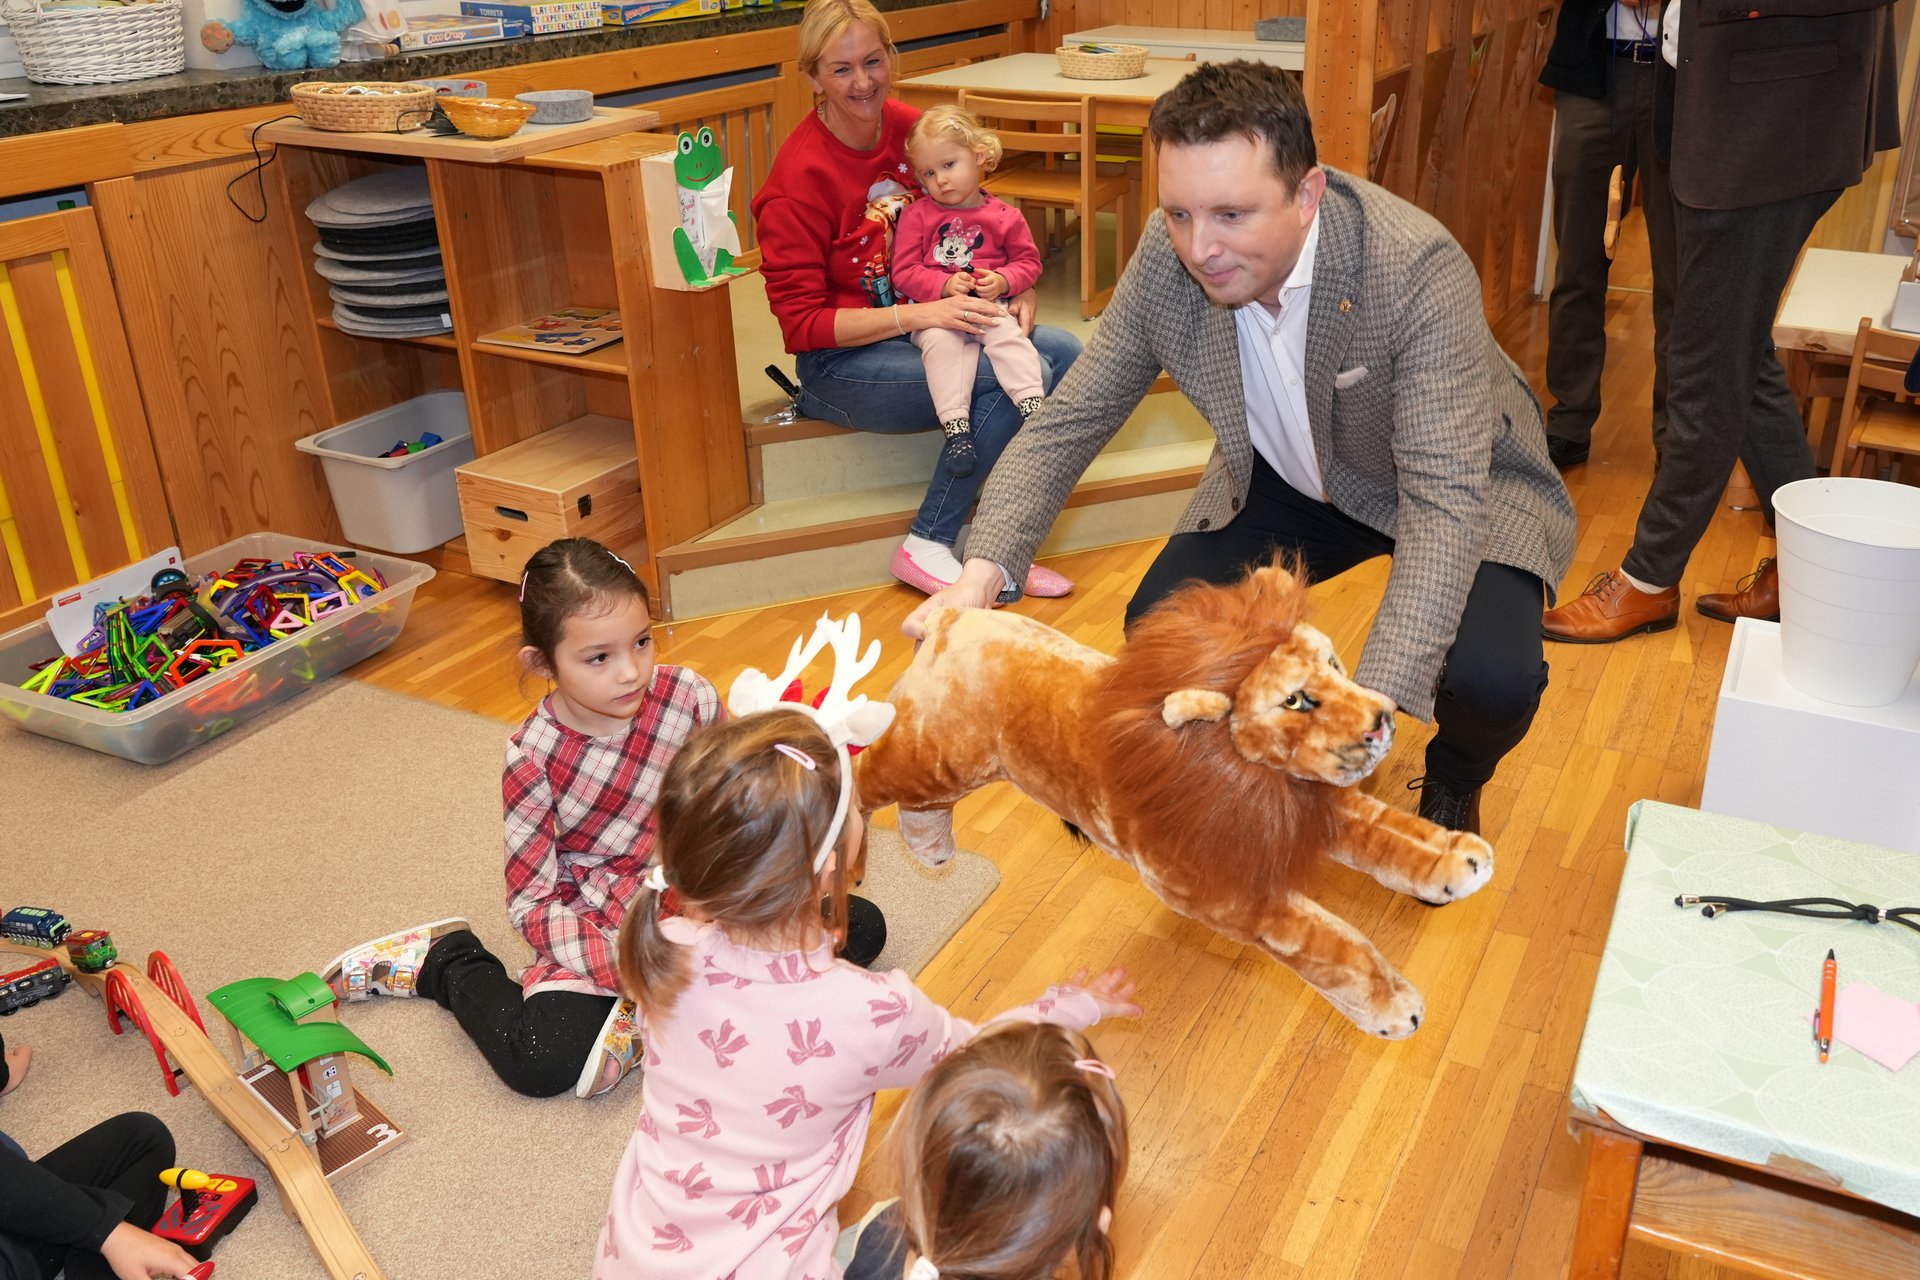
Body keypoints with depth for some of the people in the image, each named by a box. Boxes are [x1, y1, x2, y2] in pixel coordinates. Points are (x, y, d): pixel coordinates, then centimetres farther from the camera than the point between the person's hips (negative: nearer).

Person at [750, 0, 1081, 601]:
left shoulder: (909, 128, 1)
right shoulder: (799, 177, -16)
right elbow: (800, 322, -17)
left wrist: (1017, 290, -7)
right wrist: (917, 315, -27)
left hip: (926, 325, 7)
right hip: (841, 360, -6)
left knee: (1064, 351, -13)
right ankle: (926, 549, -15)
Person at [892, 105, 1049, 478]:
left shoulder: (1003, 215, 8)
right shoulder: (916, 215, 5)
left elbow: (1028, 261, 13)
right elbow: (904, 272, 0)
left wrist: (1003, 281, -8)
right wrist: (945, 285, -15)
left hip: (990, 304, 1)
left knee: (1009, 336, -29)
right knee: (941, 343, -31)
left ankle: (1033, 406, -31)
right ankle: (955, 424, -38)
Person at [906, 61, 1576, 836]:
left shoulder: (1419, 271, -35)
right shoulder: (1167, 257, -22)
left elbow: (1445, 502, -39)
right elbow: (1071, 420, -14)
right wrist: (982, 570, -31)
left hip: (1461, 481, -4)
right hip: (1289, 478, 4)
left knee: (1490, 677, -28)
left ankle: (1455, 780, 11)